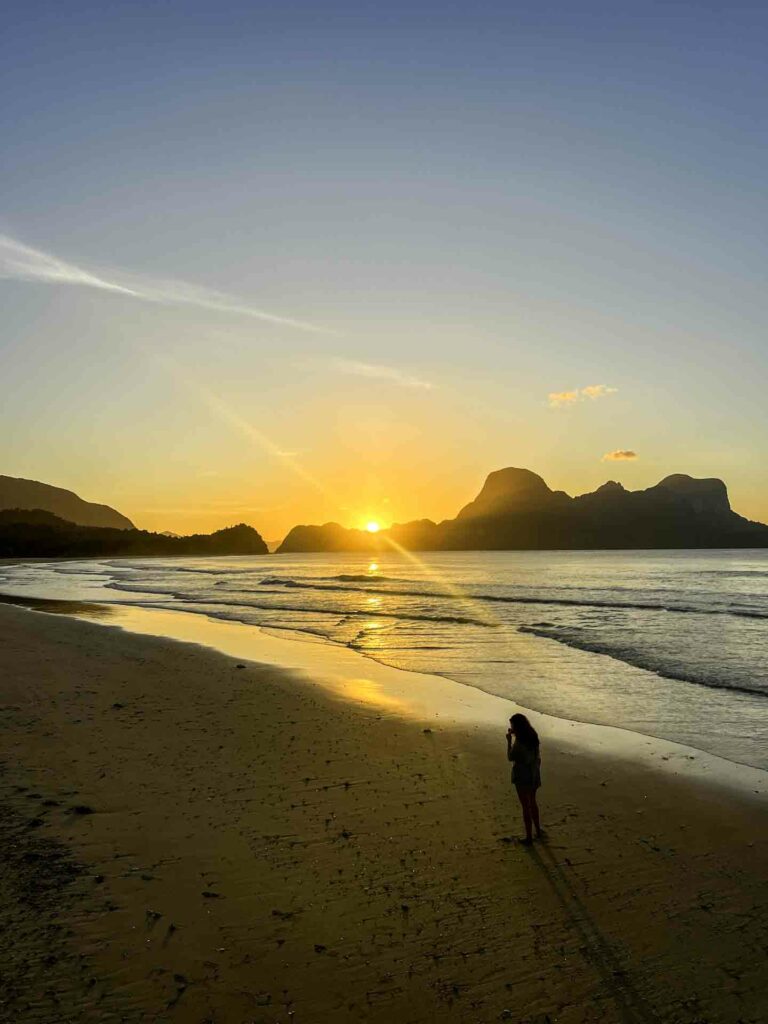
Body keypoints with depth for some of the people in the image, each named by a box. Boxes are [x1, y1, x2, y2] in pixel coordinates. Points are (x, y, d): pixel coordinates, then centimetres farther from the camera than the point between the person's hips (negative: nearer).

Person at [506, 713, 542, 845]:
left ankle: (529, 837, 17)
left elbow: (510, 757, -14)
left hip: (522, 777, -7)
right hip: (534, 775, 7)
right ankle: (538, 831, 36)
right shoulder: (533, 737, -2)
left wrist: (509, 740, -11)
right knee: (532, 802, 24)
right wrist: (515, 736, 8)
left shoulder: (519, 742, -25)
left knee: (526, 806, 6)